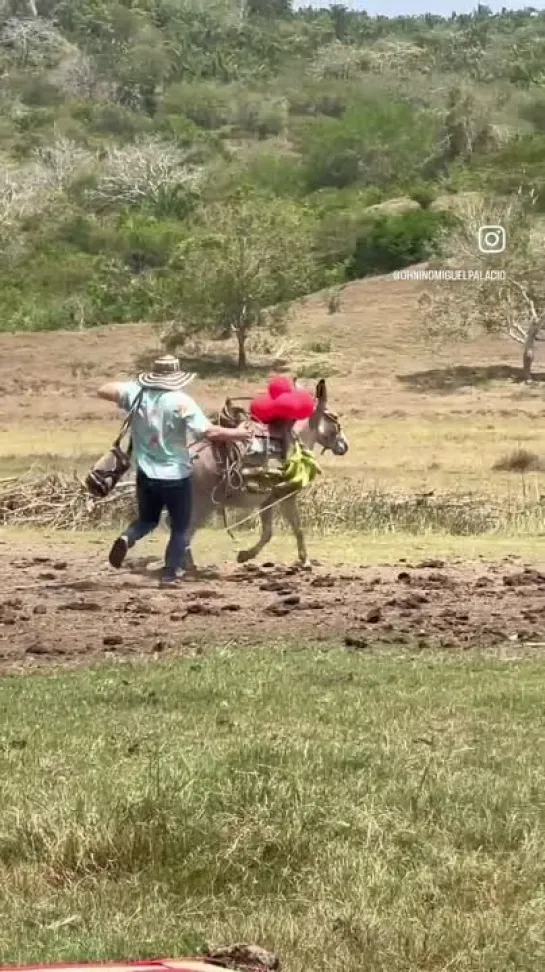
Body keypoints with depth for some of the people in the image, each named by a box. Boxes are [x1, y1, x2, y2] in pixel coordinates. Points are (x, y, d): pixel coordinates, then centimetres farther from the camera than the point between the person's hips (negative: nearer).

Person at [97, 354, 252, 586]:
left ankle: (127, 538, -8)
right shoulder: (181, 401, -16)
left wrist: (123, 392, 14)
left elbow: (104, 391, -4)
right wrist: (237, 434, -4)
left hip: (146, 475, 4)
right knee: (180, 528, 14)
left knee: (147, 520, 23)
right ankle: (169, 575, 8)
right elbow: (210, 432, -20)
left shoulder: (136, 392, -6)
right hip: (176, 476, -3)